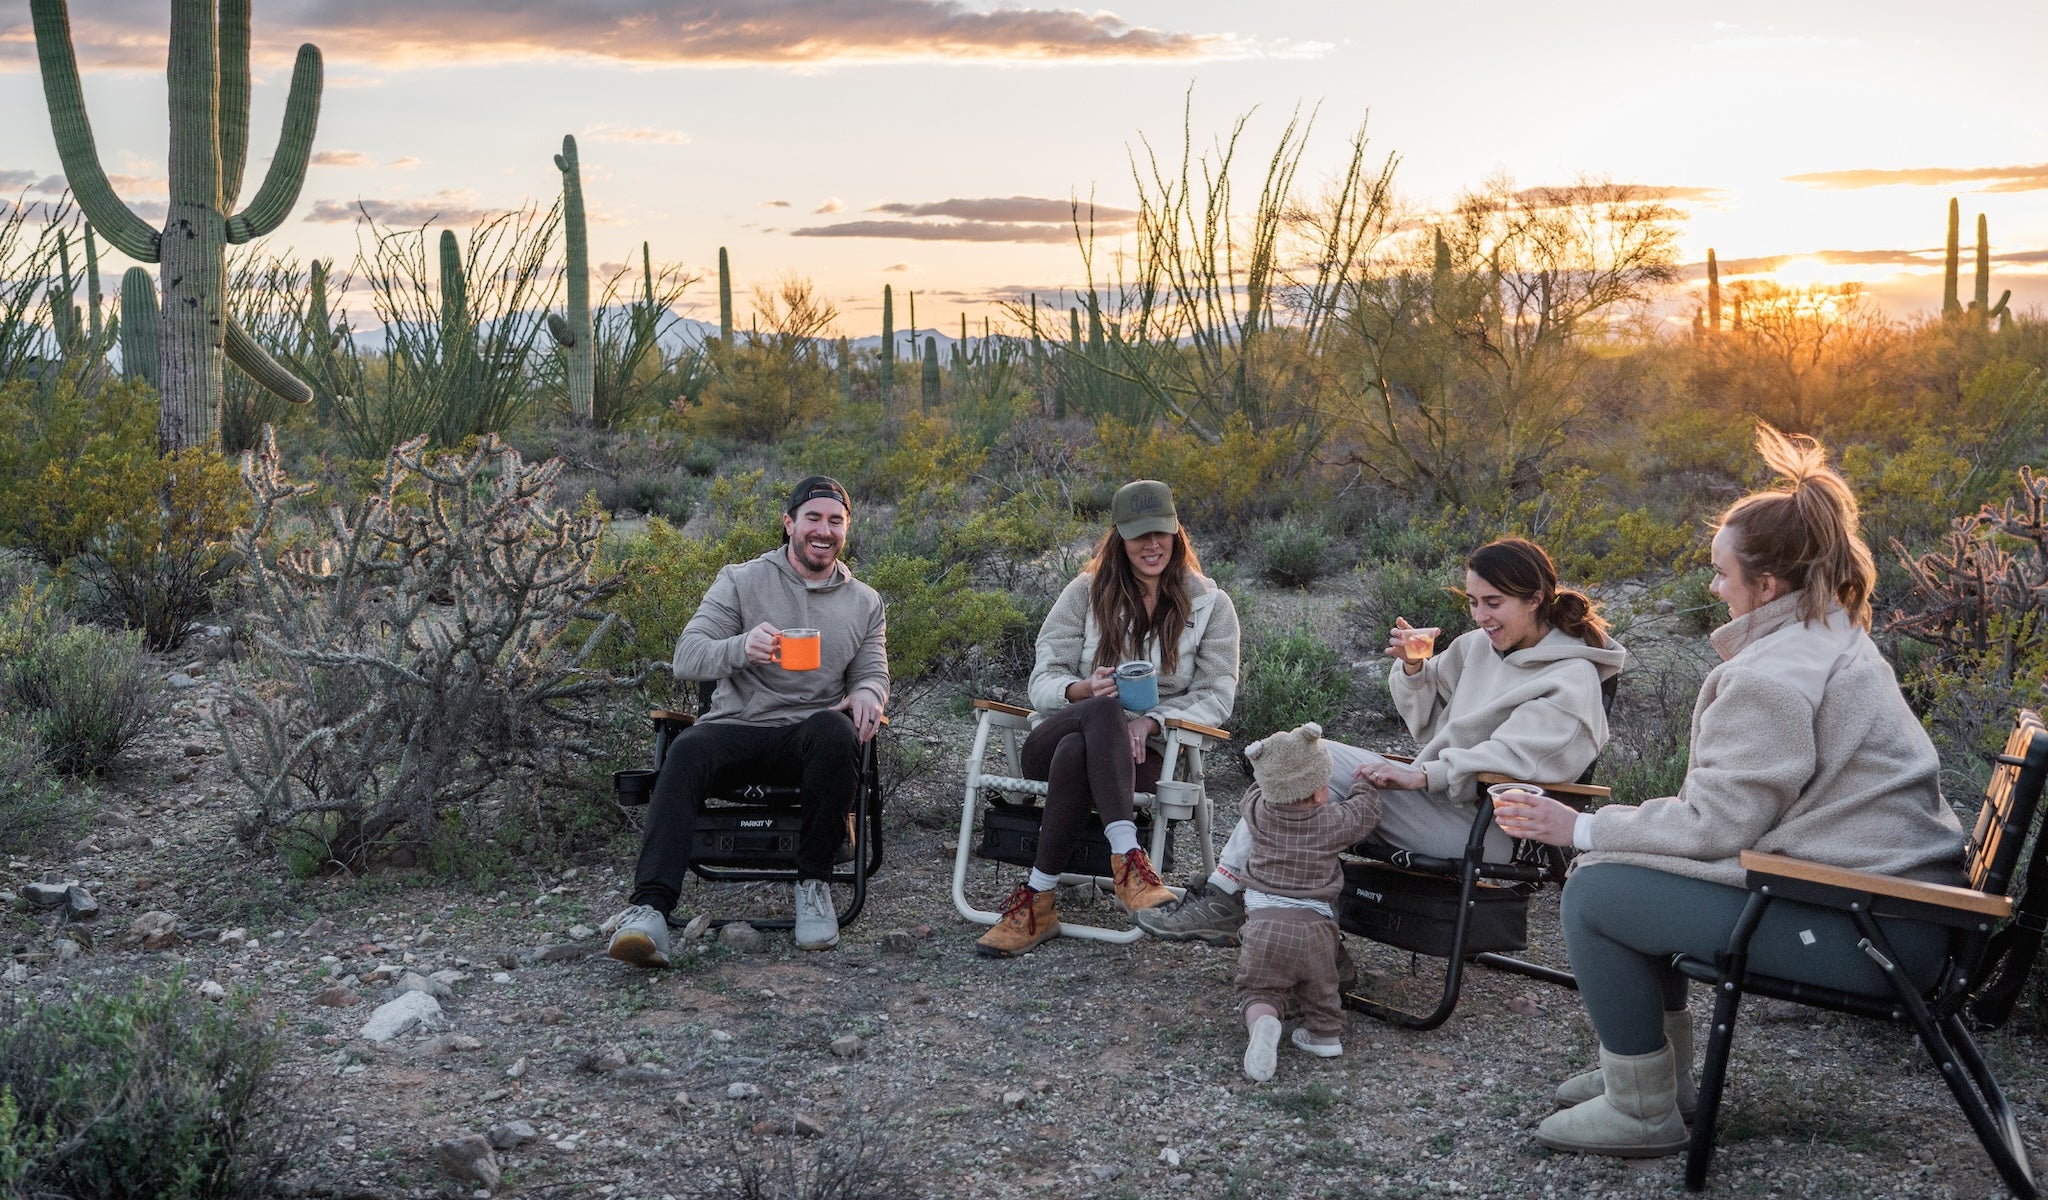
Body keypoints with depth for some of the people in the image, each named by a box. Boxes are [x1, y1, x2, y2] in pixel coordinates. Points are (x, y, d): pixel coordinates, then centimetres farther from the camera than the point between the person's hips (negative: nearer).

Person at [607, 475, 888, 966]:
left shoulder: (864, 603, 17)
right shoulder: (741, 581, 7)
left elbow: (873, 671, 16)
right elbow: (686, 657, -3)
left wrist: (868, 692, -11)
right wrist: (742, 647, -26)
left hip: (810, 731, 1)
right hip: (737, 724, -1)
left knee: (834, 730, -35)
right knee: (688, 750, -34)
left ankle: (814, 883, -20)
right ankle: (649, 909, -42)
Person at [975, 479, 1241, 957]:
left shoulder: (1210, 605, 9)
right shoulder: (1086, 593, 10)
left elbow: (1217, 696, 2)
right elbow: (1043, 681, 4)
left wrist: (1150, 722, -17)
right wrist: (1084, 690, -20)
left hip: (1146, 751, -1)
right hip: (1054, 738, 1)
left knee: (1075, 753, -38)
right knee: (1104, 712, -38)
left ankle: (1037, 900, -37)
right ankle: (1128, 862, -47)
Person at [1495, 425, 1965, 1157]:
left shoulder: (1773, 678, -20)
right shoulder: (1835, 640, 13)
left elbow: (1714, 825, -19)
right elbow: (1736, 802, 14)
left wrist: (1583, 829, -9)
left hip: (1868, 930, -11)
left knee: (1594, 894, -11)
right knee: (1625, 864, 17)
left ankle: (1643, 1111, 2)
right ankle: (1659, 1065, 27)